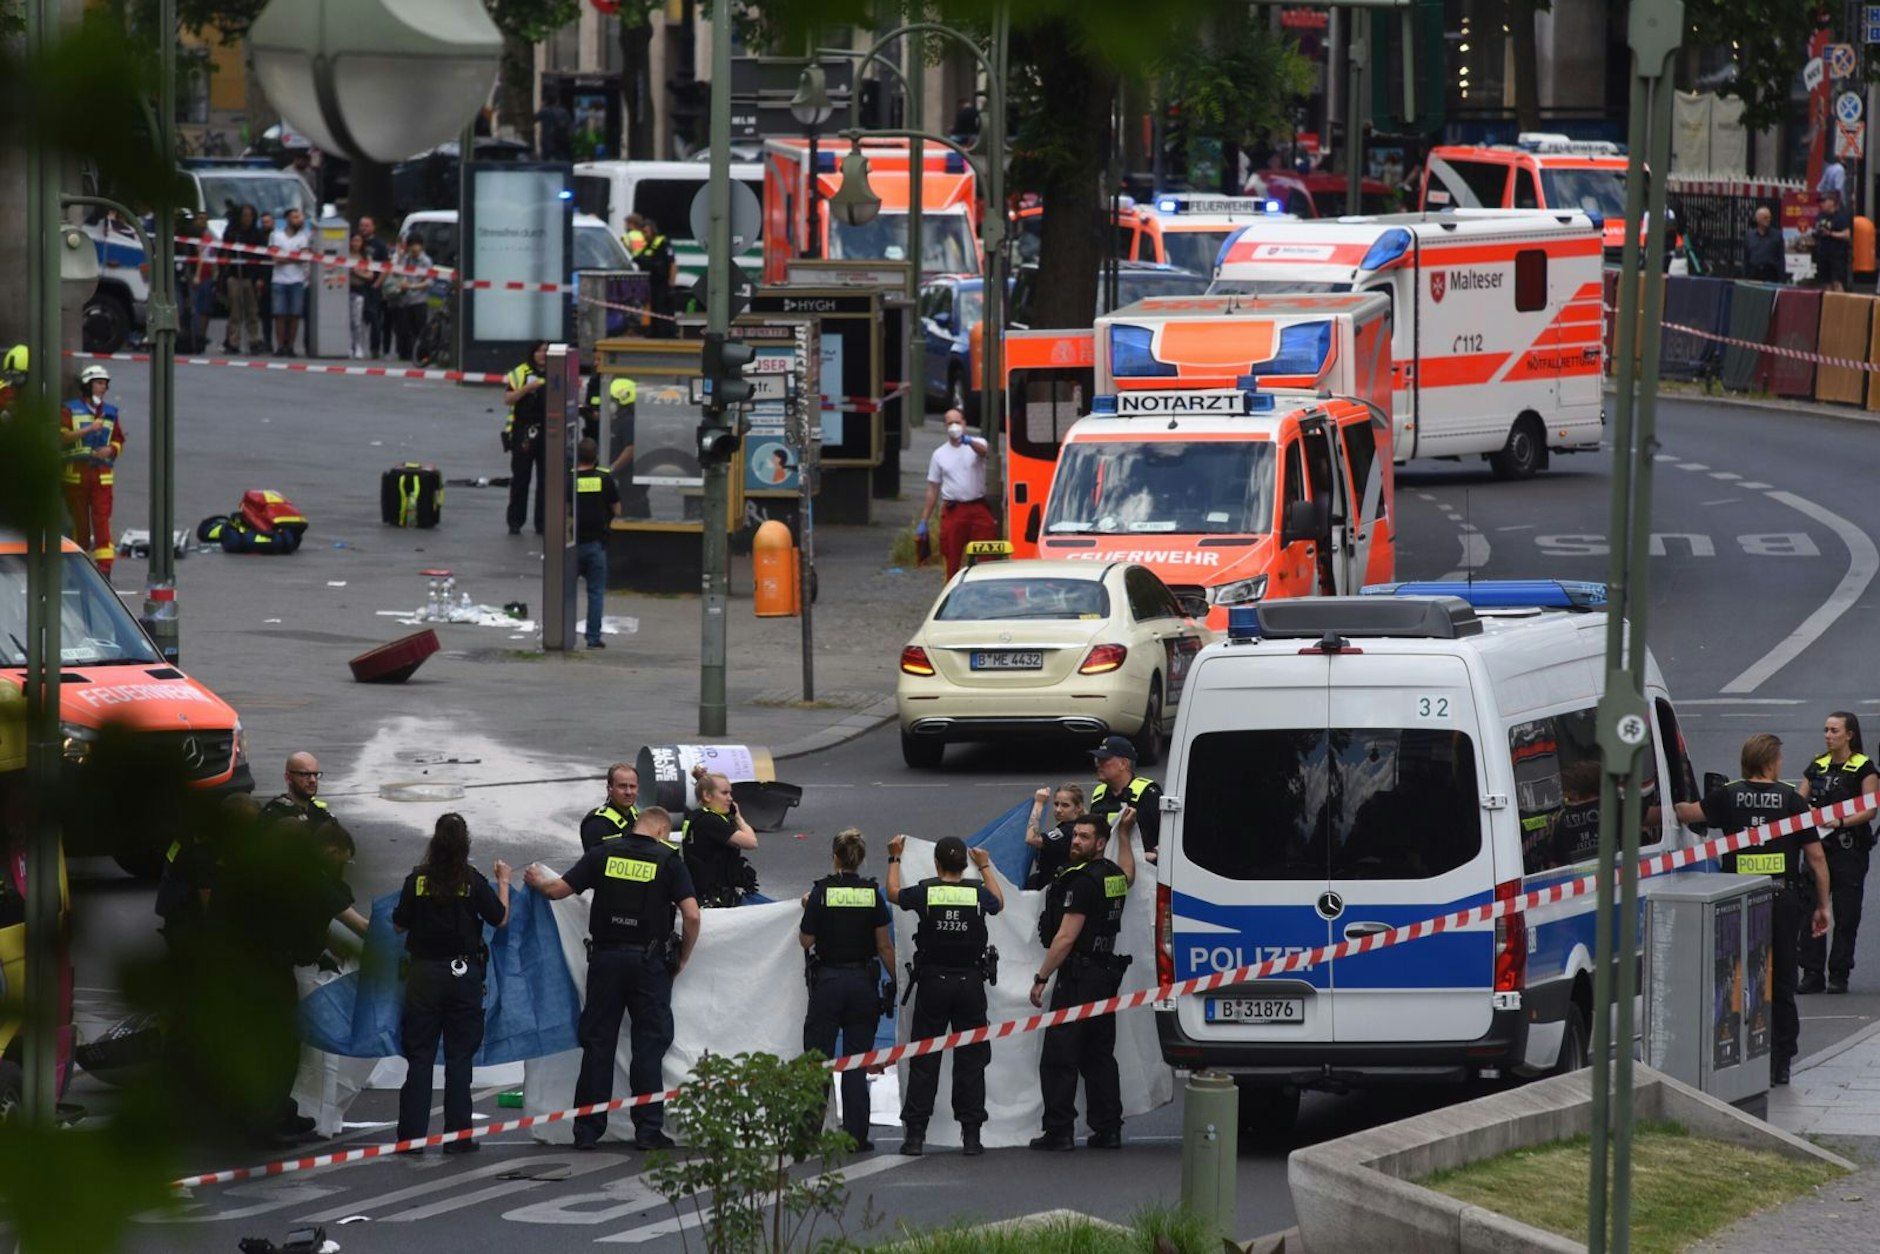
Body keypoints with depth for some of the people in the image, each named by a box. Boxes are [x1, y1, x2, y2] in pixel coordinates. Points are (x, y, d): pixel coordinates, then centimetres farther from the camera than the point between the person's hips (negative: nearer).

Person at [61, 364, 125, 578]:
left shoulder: (111, 413, 14)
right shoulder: (70, 410, 5)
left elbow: (119, 441, 16)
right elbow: (62, 436, -8)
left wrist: (111, 449, -6)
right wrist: (88, 429, -18)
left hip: (102, 474, 1)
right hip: (76, 474, -1)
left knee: (102, 521, -10)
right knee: (79, 522, 5)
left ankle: (104, 567, -17)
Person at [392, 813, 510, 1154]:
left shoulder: (417, 880, -5)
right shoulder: (473, 881, -8)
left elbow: (399, 925, 2)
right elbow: (500, 919, 2)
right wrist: (503, 882, 17)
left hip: (423, 973, 1)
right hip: (463, 973, -1)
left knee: (419, 1056, 6)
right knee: (459, 1056, 5)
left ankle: (411, 1135, 3)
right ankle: (458, 1136, 4)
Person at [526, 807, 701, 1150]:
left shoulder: (603, 854, 3)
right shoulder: (668, 861, -2)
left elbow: (556, 890, 4)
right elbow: (692, 915, -9)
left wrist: (537, 881, 27)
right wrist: (683, 958, 5)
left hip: (605, 956, 2)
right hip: (649, 961, -2)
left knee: (598, 1044, 8)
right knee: (649, 1044, 3)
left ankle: (587, 1128, 9)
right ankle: (648, 1129, 1)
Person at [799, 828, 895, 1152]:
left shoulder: (822, 892, -8)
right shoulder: (872, 894, -2)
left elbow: (806, 940, -2)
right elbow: (884, 946, -1)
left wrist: (807, 910, 14)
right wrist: (894, 980, 9)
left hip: (827, 980, -2)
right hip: (863, 980, 2)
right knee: (857, 1063, 6)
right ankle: (856, 1135, 4)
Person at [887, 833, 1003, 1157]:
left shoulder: (924, 893, -7)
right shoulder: (978, 893, -4)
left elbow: (894, 893, 14)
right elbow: (999, 903, 20)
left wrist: (895, 859, 29)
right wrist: (985, 867, 35)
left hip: (932, 982, -1)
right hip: (970, 982, 1)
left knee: (924, 1061, 4)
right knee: (971, 1060, 6)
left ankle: (915, 1134, 1)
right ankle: (971, 1134, 3)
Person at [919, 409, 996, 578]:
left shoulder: (976, 444, 2)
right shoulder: (939, 454, 9)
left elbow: (983, 450, -25)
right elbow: (933, 490, 12)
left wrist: (969, 442, -48)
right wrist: (923, 521, 8)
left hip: (978, 509, -2)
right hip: (953, 512, 2)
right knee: (952, 561, 4)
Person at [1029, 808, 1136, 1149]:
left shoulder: (1082, 881, -16)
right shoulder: (1113, 875, 11)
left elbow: (1065, 938, -20)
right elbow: (1128, 876, 40)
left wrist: (1041, 978, -16)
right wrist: (1123, 834, 47)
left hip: (1078, 977, -9)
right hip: (1108, 974, 9)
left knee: (1059, 1057, -6)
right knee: (1099, 1056, 13)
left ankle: (1059, 1131, -9)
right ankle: (1107, 1130, 11)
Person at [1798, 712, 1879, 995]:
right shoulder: (1817, 767, 12)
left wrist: (1841, 822, -25)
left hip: (1850, 850, -5)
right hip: (1817, 845, 5)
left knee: (1846, 914, -1)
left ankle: (1839, 975, 6)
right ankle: (1812, 974, 4)